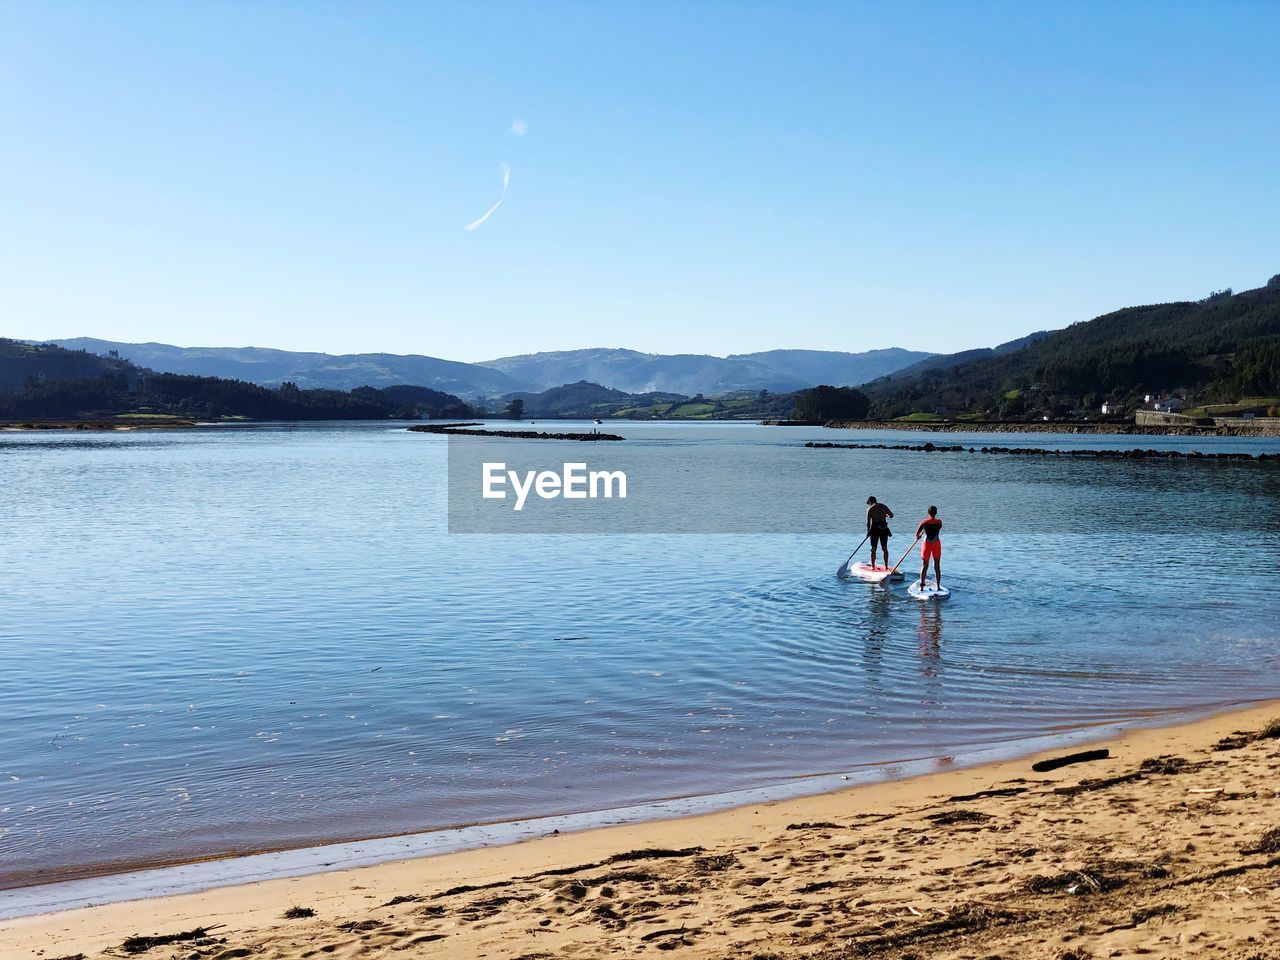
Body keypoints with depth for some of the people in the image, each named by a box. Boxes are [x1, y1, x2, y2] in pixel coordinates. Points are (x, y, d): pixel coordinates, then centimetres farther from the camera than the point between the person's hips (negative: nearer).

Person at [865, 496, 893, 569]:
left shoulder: (870, 509, -2)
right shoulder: (883, 506, 8)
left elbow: (868, 522, -5)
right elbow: (891, 515, 13)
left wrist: (868, 531, 6)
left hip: (875, 528, -3)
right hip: (884, 528, 3)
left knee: (873, 549, 5)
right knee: (884, 548, 11)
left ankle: (873, 566, 5)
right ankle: (886, 566, 11)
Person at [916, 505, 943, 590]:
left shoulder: (924, 522, -8)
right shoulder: (939, 522, -7)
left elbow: (917, 534, -2)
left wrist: (918, 536, 23)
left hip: (926, 544, 0)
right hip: (936, 544, 0)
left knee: (924, 566, 8)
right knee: (937, 566, 8)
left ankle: (921, 586, 7)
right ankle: (938, 587, 9)